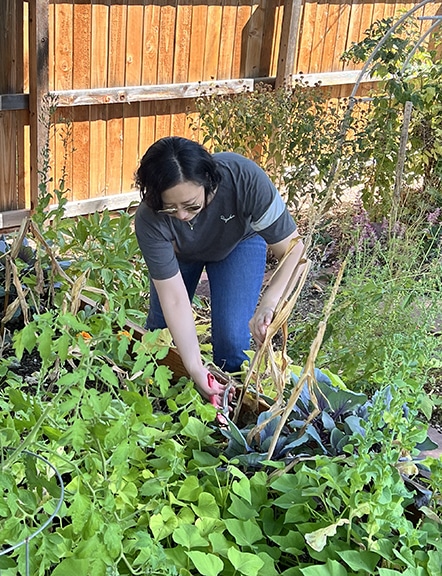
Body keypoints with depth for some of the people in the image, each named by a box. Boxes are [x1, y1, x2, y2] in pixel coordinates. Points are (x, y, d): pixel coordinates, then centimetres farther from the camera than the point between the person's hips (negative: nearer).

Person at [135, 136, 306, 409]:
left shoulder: (244, 178, -43)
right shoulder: (150, 220, -39)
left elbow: (293, 248, -36)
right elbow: (174, 299, -35)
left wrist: (268, 304, -52)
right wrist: (196, 369, -41)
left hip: (239, 241, -1)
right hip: (180, 251, 1)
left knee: (232, 338, -14)